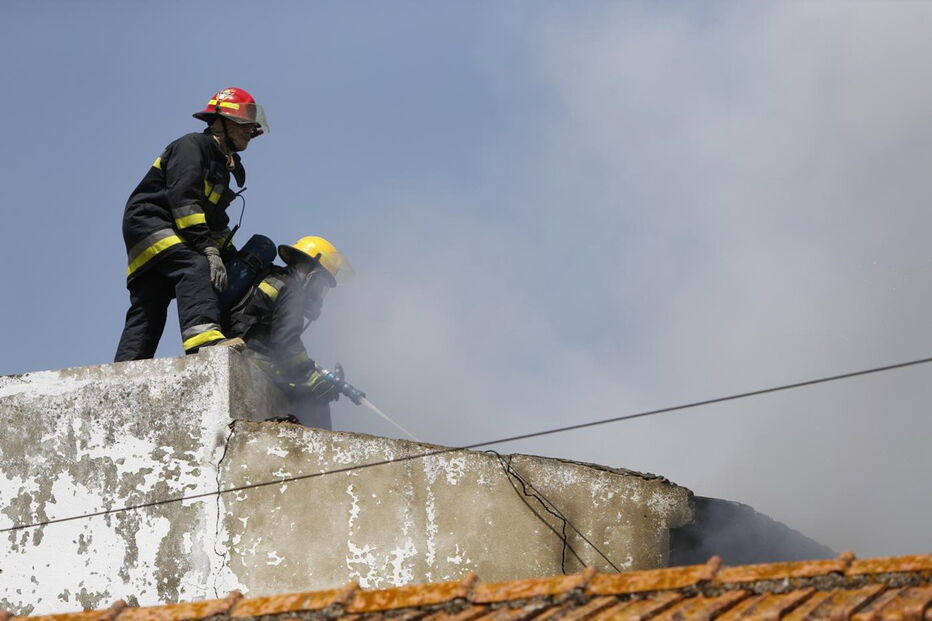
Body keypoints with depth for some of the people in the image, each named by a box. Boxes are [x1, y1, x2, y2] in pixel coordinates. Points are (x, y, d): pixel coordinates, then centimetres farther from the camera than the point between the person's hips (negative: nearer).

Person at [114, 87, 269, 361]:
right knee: (195, 268, -32)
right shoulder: (192, 146, -7)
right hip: (147, 222, -11)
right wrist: (208, 248, -28)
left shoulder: (222, 165, 23)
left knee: (147, 310, 5)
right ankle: (203, 334, -53)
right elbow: (183, 198, -20)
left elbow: (216, 221, 25)